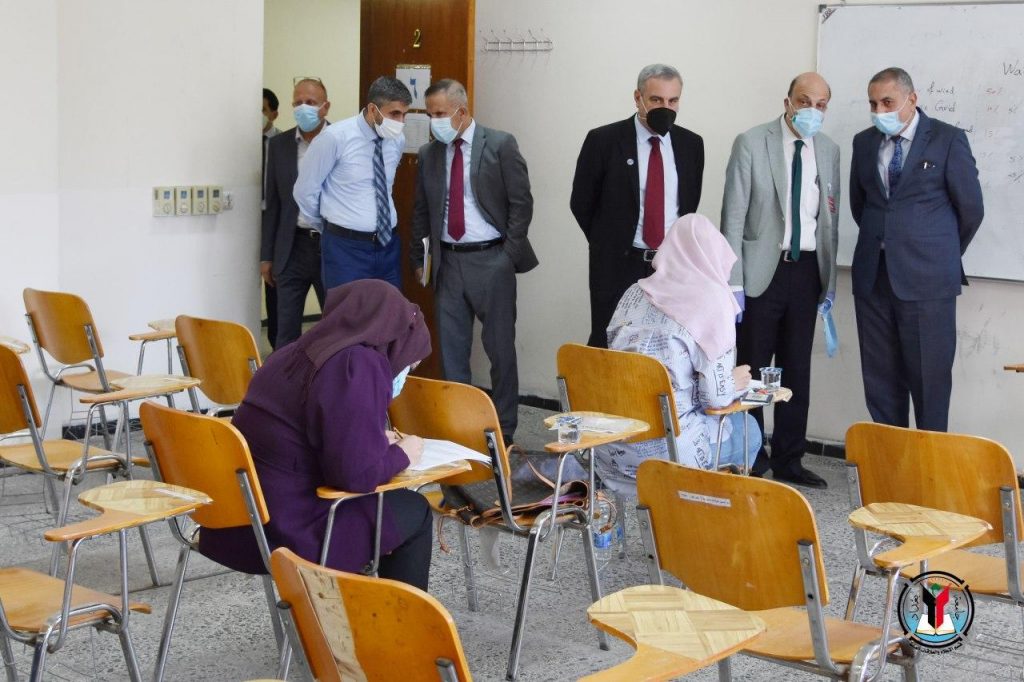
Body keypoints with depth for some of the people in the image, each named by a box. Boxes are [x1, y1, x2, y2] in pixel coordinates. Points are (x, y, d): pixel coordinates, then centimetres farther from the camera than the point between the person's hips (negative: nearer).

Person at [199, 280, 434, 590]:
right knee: (413, 510, 12)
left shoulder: (298, 353, 9)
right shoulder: (359, 363, -16)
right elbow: (357, 473, -21)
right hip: (290, 535, -8)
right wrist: (402, 454, -2)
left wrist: (375, 440, 15)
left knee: (377, 503, 28)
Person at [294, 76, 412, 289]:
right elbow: (305, 190, -4)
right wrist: (328, 226, 8)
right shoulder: (335, 138, -13)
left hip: (388, 244, 5)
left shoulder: (398, 140, 4)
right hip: (346, 247, -5)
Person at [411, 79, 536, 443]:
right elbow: (421, 212, 15)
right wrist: (419, 259, 10)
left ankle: (504, 429, 12)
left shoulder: (500, 145, -5)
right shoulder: (429, 154, 8)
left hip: (491, 260, -4)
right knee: (451, 350, 7)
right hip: (447, 261, 4)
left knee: (500, 348, 3)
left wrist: (508, 255, -9)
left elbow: (521, 202, -5)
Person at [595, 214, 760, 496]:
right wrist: (735, 382, 13)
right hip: (664, 447, -6)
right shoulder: (713, 302, -10)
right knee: (748, 430, 20)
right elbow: (715, 396, -11)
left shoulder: (635, 293, 6)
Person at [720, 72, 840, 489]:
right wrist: (733, 281, -12)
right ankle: (750, 461, 13)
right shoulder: (751, 144, -6)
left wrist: (830, 280, 10)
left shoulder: (828, 151, 8)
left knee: (798, 371, 9)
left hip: (807, 270, 4)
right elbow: (734, 215, -8)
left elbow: (830, 218, 12)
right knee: (752, 368, 2)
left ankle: (789, 461, 18)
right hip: (762, 269, -4)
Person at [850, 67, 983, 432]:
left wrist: (943, 255, 11)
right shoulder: (864, 142, 10)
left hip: (926, 279, -4)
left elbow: (971, 208, 2)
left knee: (929, 380, 0)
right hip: (873, 277, 4)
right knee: (881, 381, 7)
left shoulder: (948, 139, -2)